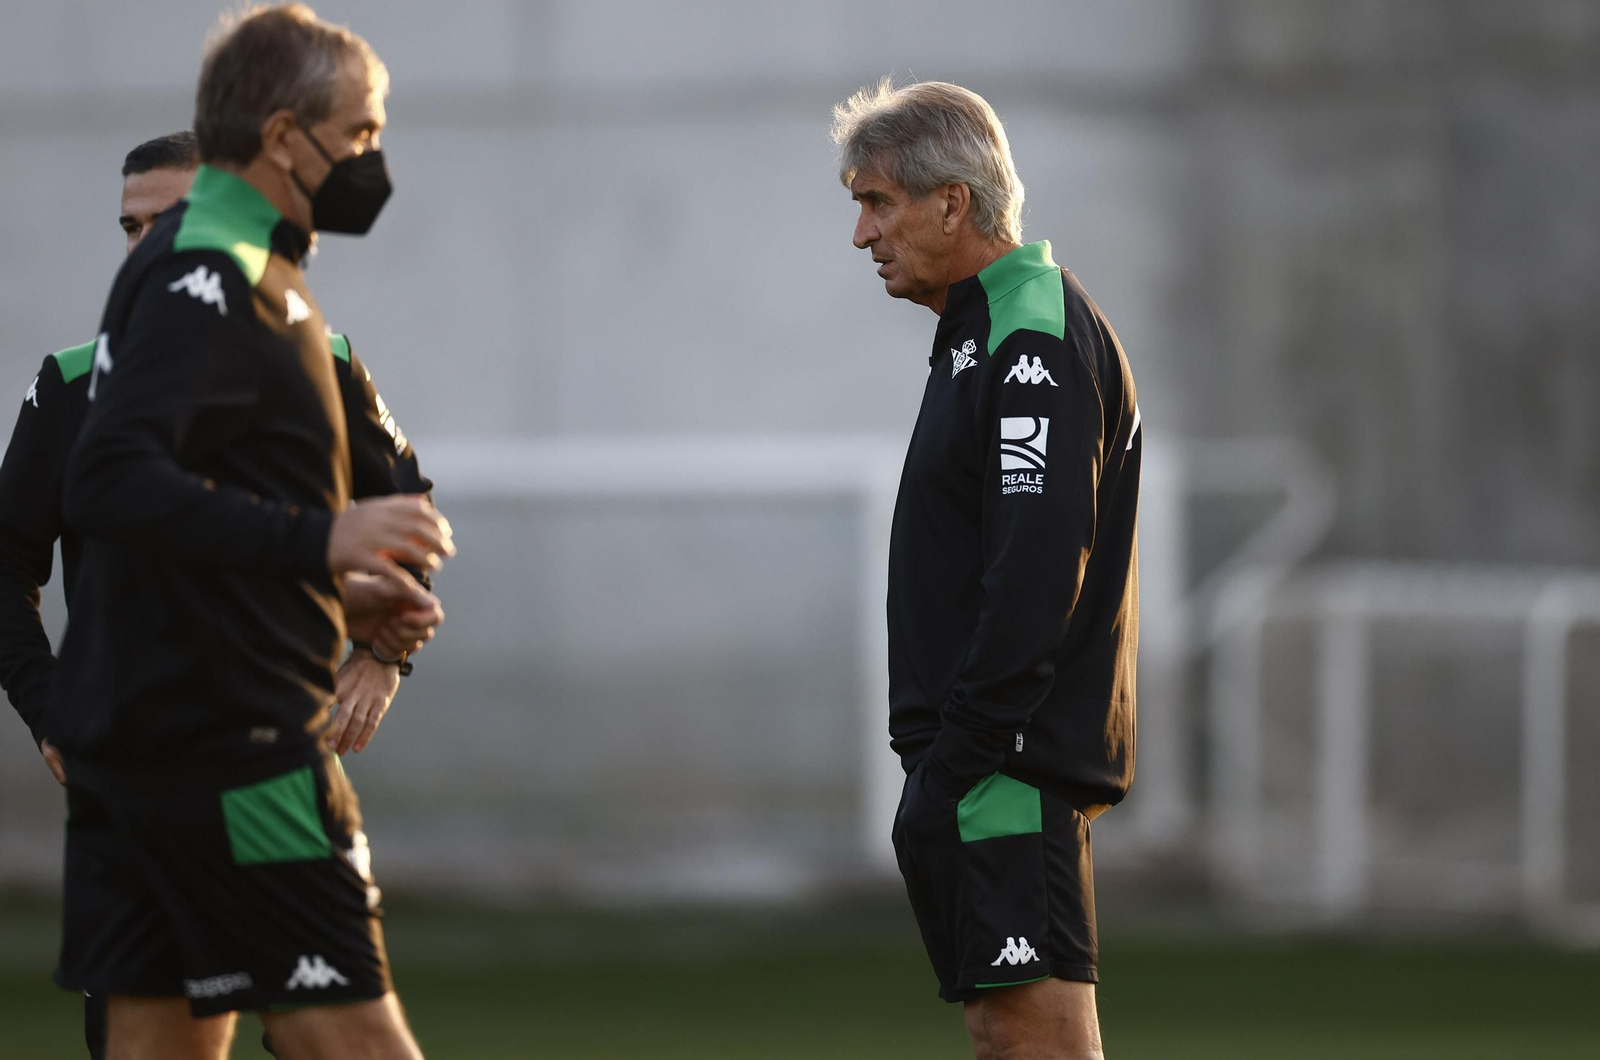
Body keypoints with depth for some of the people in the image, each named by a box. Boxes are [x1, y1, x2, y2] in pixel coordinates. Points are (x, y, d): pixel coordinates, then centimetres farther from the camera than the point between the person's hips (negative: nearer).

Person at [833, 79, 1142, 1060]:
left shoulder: (1034, 344, -14)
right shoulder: (990, 334, 20)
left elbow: (1036, 575, -22)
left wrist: (962, 750, -22)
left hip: (1011, 761, -11)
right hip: (997, 759, 11)